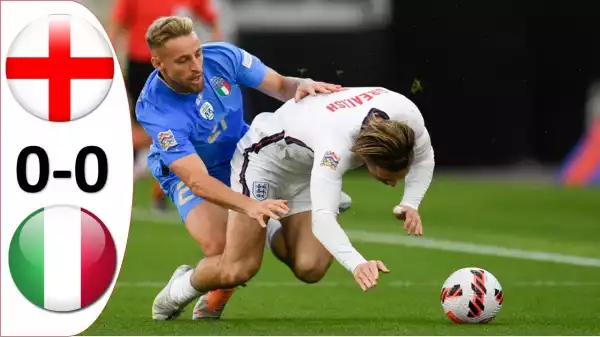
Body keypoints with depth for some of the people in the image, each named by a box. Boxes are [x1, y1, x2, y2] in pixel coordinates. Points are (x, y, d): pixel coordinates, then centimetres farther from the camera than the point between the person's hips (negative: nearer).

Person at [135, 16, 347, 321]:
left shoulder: (222, 56, -23)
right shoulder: (155, 110, -34)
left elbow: (281, 86, -11)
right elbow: (198, 180, -41)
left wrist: (302, 86, -36)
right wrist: (249, 205, -56)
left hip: (240, 153, 5)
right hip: (187, 174, -5)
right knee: (219, 248, -30)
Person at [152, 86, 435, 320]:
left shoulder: (406, 114, -27)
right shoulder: (335, 143, -44)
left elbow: (423, 158, -4)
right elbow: (322, 218, -53)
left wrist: (410, 204, -21)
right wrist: (357, 264, -68)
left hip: (309, 170, 6)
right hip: (267, 154, -6)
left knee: (310, 269, -11)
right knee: (237, 271, -15)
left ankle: (268, 233, 23)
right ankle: (178, 291, 17)